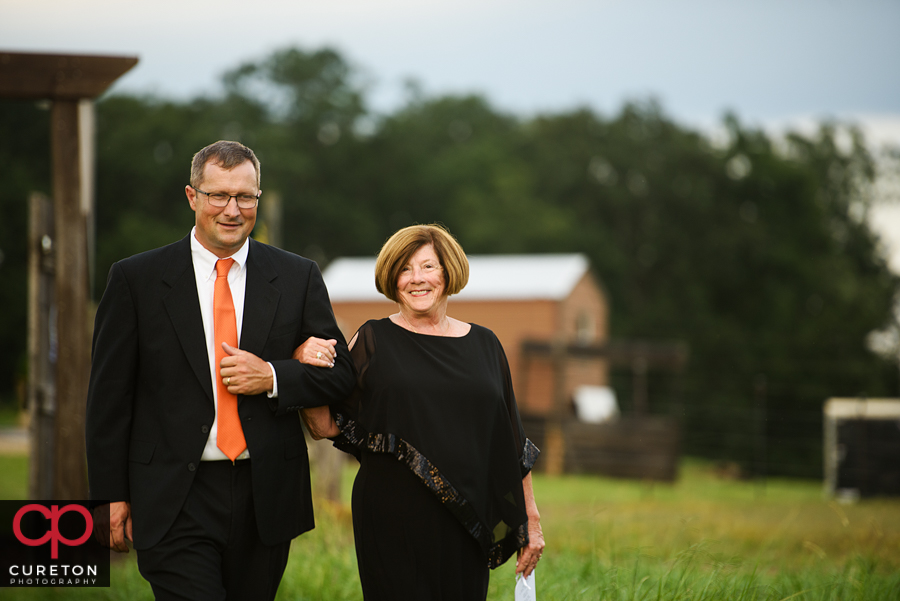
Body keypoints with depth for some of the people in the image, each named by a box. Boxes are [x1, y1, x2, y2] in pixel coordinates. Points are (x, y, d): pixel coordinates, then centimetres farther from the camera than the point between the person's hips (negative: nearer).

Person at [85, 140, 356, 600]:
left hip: (266, 498, 3)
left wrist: (272, 377, -12)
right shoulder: (136, 280, 0)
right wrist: (112, 495, -2)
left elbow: (339, 374, 8)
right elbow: (109, 394, 2)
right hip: (175, 505, -3)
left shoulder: (298, 278, 6)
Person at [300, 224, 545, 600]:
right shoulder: (373, 341, 3)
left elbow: (512, 442, 13)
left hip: (467, 521, 2)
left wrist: (531, 520, 11)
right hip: (393, 522, -2)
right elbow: (326, 426, 0)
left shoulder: (484, 345, 11)